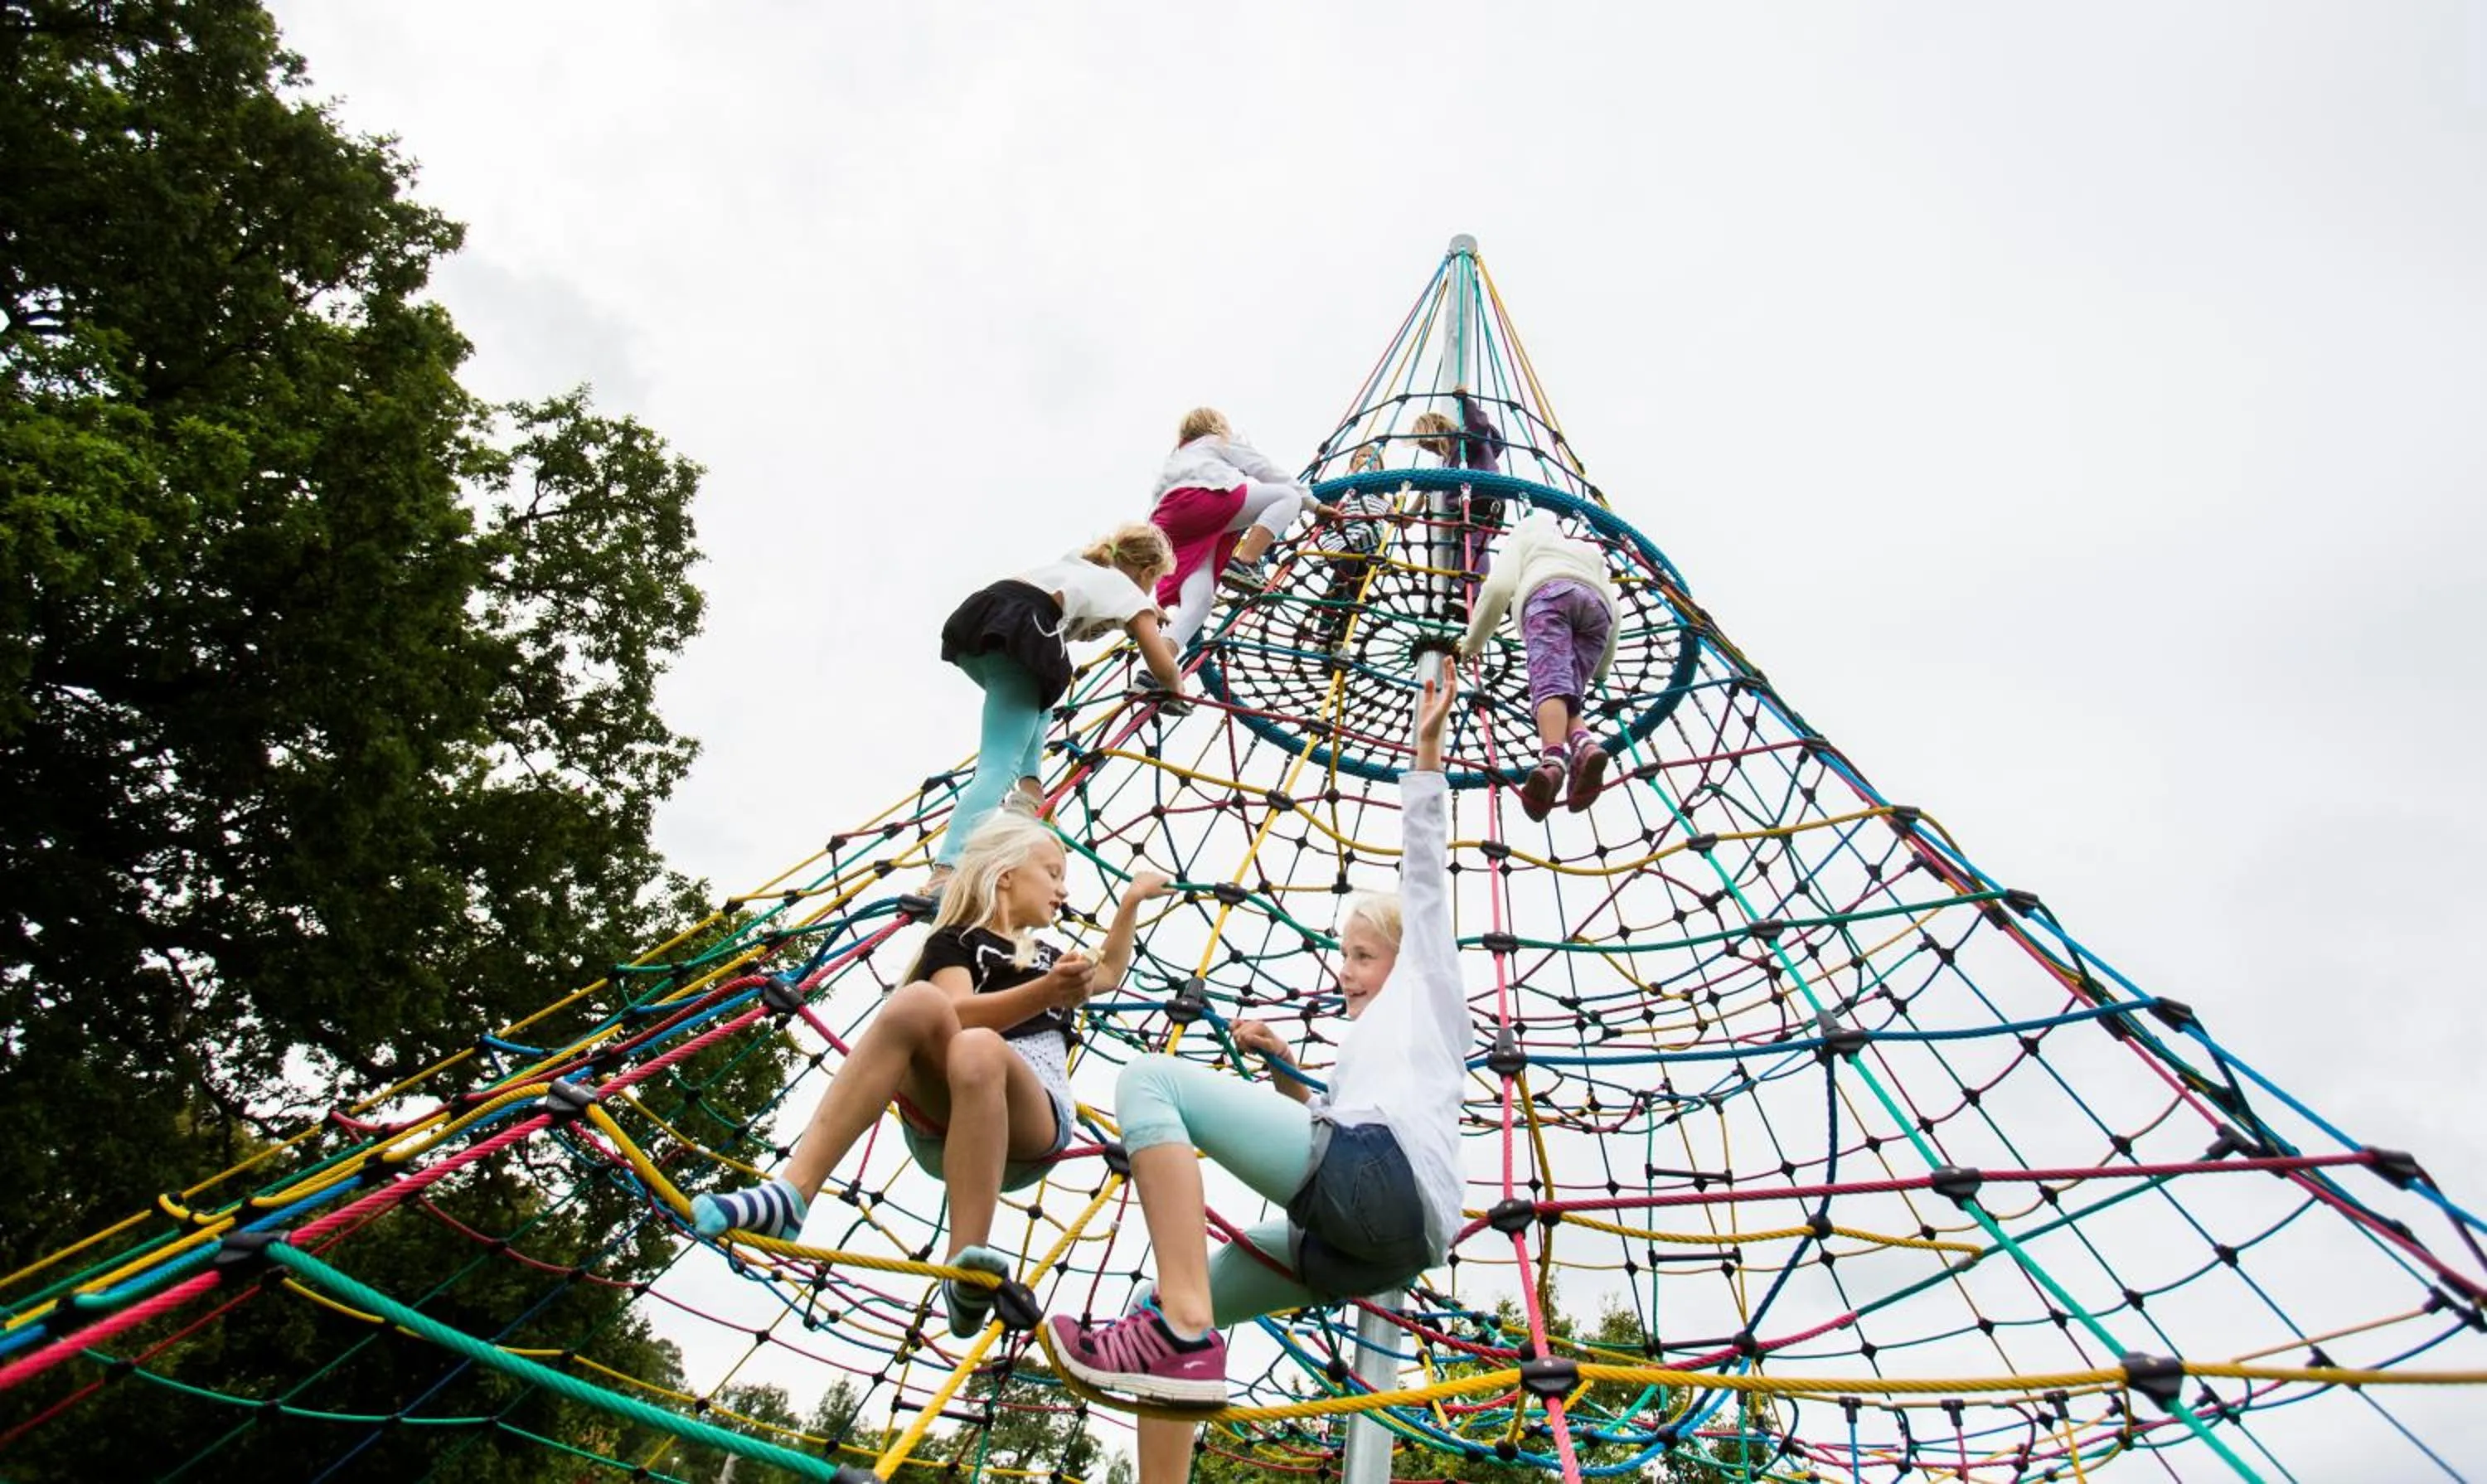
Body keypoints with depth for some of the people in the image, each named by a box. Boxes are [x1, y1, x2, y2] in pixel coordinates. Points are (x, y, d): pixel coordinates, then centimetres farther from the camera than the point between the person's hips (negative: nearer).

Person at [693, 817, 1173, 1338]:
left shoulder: (1050, 959, 33)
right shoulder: (956, 942, 15)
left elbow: (1108, 973, 53)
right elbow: (956, 1013, -7)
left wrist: (1131, 900, 49)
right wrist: (1044, 992, -22)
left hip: (1029, 1134, 2)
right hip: (940, 1120, -2)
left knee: (979, 1050, -35)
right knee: (919, 1000, -34)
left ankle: (967, 1273, -46)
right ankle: (791, 1193, -42)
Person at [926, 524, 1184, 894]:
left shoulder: (1080, 565, 38)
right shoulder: (1129, 591, 19)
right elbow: (1164, 668, 11)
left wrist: (1147, 615, 73)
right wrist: (1175, 690, 33)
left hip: (971, 618, 8)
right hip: (1013, 636, -7)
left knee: (1035, 698, 36)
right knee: (998, 767, -15)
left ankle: (1029, 784, 13)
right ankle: (946, 871, -33)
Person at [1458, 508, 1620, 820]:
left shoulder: (1523, 539, 33)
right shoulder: (1588, 551, 45)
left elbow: (1498, 588, 12)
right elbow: (1614, 608, 31)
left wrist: (1472, 643, 19)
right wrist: (1602, 668, 41)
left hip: (1549, 596, -4)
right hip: (1596, 606, 4)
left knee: (1549, 685, -26)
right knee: (1567, 699, -4)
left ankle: (1553, 759, -54)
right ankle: (1585, 745, -40)